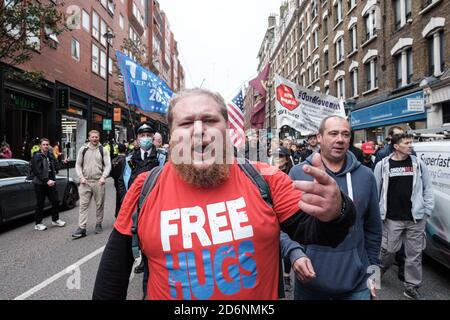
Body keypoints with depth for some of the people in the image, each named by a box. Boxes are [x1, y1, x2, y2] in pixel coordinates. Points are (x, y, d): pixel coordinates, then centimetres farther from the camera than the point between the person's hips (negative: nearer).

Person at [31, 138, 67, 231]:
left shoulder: (51, 155, 10)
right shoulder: (36, 157, -10)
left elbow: (55, 167, 18)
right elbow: (37, 172, -17)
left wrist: (63, 163, 1)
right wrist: (47, 181, -22)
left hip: (51, 183, 6)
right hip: (40, 184, -6)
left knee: (55, 201, 10)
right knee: (40, 204, 3)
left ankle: (55, 220, 26)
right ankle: (38, 223, 15)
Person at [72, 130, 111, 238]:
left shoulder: (103, 150, 3)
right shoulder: (83, 149, 8)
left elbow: (108, 165, -1)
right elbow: (78, 165, 9)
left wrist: (103, 177, -15)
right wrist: (81, 177, -5)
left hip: (98, 182, -1)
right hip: (85, 182, 1)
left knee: (99, 204, 7)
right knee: (83, 205, -1)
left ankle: (98, 224, 22)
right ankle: (82, 228, 0)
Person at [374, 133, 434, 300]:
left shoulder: (418, 164, 4)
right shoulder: (383, 165, -2)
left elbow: (427, 189, 8)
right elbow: (375, 190, 2)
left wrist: (427, 211, 2)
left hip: (416, 219, 2)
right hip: (392, 219, -2)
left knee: (414, 254, 9)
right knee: (388, 250, 8)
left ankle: (412, 287, 24)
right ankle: (378, 270, 36)